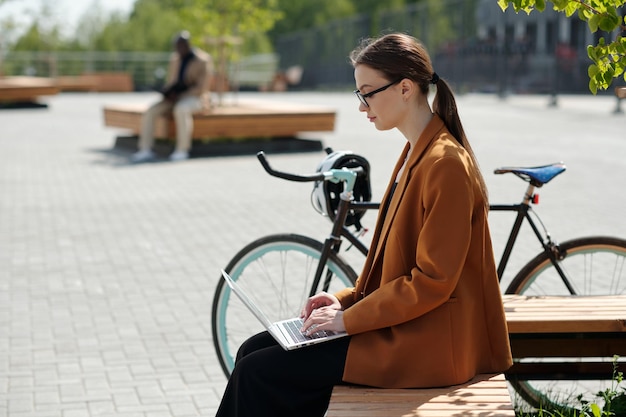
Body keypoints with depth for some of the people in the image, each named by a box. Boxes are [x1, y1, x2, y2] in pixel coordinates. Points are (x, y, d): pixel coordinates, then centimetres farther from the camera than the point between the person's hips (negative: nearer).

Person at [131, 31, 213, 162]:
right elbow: (170, 83, 13)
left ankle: (182, 151, -36)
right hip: (175, 98, 7)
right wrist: (168, 94, -12)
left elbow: (202, 88, -18)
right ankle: (145, 150, -24)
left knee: (181, 110, -42)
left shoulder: (201, 61, -12)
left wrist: (179, 96, -22)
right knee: (150, 111, -19)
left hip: (194, 98, -6)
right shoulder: (175, 60, 9)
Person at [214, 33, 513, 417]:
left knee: (260, 373, -12)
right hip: (401, 324, 9)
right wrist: (346, 299, 6)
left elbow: (432, 282, -21)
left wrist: (348, 318, -15)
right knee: (253, 352, 4)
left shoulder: (445, 165, -19)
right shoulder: (417, 154, 12)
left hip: (424, 346, -9)